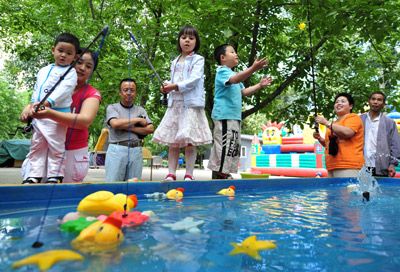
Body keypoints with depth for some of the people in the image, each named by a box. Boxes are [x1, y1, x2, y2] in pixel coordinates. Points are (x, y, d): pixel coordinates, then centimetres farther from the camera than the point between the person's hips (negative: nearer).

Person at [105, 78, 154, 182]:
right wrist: (138, 120, -4)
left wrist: (130, 128, -8)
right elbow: (115, 124, -12)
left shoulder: (141, 110, 15)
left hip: (136, 151, 3)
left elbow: (150, 129, 3)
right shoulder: (112, 107, 7)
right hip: (117, 150, -3)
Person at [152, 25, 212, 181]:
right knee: (172, 140, 2)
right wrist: (167, 89, 0)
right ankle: (171, 173, 7)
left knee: (189, 140, -9)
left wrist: (175, 86, -19)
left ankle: (189, 175, -1)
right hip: (175, 104, 6)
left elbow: (194, 80, -11)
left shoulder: (198, 60, 3)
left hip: (191, 103, -5)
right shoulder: (175, 62, 21)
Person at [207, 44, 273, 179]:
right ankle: (220, 174, -8)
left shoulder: (233, 74, 25)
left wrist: (260, 85, 14)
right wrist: (253, 68, -39)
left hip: (234, 116, 10)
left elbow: (244, 91, 26)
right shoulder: (222, 71, -7)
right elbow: (235, 80, -29)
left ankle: (223, 173, 20)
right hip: (224, 115, -10)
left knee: (233, 145, 13)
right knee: (226, 145, -13)